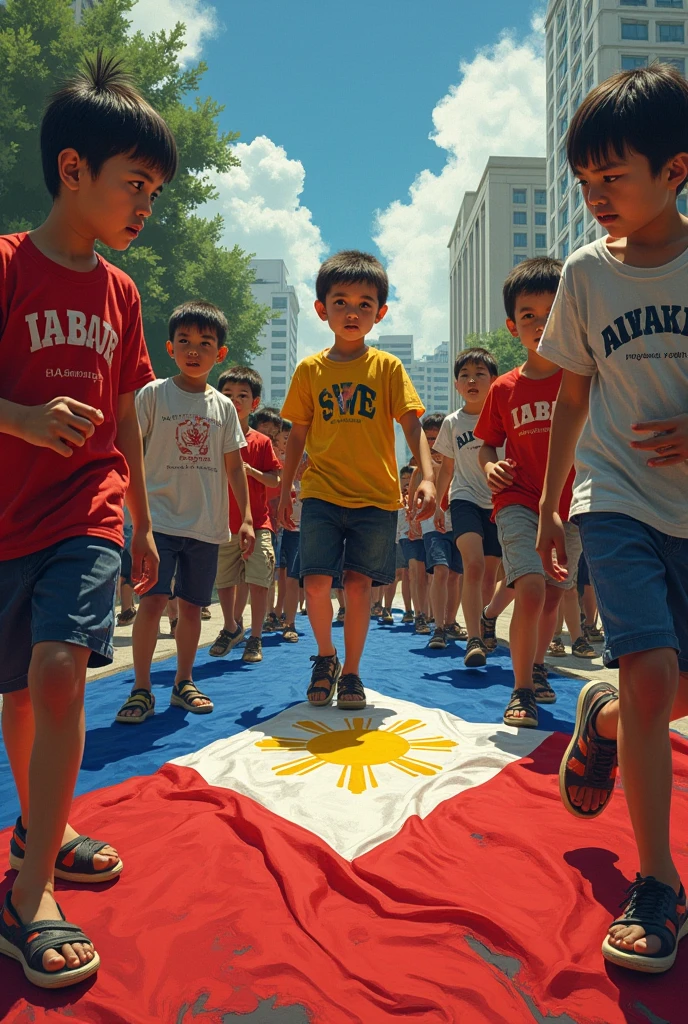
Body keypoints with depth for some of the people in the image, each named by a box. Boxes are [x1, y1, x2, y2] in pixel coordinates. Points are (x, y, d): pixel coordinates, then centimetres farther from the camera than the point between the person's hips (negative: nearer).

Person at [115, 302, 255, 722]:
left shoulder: (224, 406, 8)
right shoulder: (154, 394, 0)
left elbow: (234, 467, 12)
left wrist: (246, 518, 6)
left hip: (207, 524, 3)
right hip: (160, 518, -3)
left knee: (191, 605, 10)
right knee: (154, 600, -12)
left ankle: (184, 682, 26)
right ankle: (142, 689, 2)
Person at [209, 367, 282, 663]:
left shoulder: (261, 442, 1)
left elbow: (275, 480, -1)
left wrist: (252, 471, -16)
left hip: (257, 524, -1)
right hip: (223, 524, 2)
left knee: (259, 581, -6)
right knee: (224, 582, 11)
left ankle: (255, 638, 10)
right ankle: (231, 628, 36)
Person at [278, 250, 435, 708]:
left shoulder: (388, 367, 2)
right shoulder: (310, 370, 6)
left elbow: (413, 425, -3)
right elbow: (299, 433, 12)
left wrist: (428, 477, -17)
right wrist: (286, 488, 10)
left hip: (376, 496, -1)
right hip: (322, 492, 1)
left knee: (359, 583, 1)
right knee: (316, 582, -8)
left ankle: (350, 672, 19)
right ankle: (326, 656, 20)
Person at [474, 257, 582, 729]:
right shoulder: (504, 389, 0)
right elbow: (488, 442, 12)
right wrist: (490, 466, -9)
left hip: (572, 504, 1)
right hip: (518, 502, -1)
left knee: (553, 596, 14)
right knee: (530, 591, -18)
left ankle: (538, 666, 42)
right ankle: (522, 690, -1)